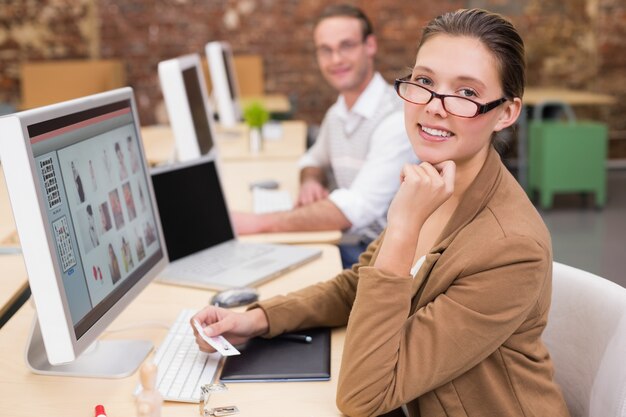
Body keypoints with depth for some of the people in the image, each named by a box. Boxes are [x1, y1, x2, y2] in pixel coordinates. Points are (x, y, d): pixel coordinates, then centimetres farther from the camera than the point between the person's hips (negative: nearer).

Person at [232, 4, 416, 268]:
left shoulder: (397, 117, -19)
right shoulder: (337, 113, 9)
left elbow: (357, 207, -28)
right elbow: (315, 159, 27)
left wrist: (259, 223, -31)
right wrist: (311, 182, 0)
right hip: (344, 245, 7)